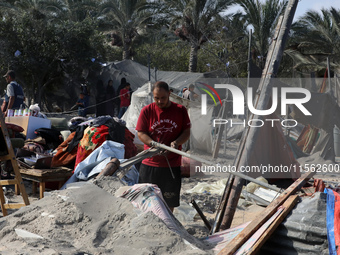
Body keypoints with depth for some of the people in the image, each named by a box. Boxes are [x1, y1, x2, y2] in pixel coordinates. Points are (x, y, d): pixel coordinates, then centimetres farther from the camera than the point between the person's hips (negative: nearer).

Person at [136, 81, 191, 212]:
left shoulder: (180, 110, 2)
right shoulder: (147, 111, 1)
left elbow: (187, 132, 5)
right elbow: (141, 133, -1)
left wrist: (176, 142, -16)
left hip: (172, 165, 0)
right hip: (149, 164, 0)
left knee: (169, 202, 7)